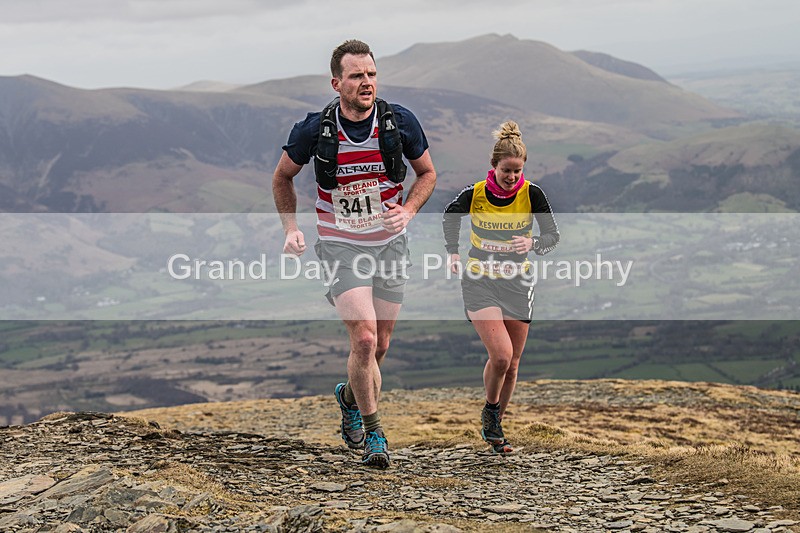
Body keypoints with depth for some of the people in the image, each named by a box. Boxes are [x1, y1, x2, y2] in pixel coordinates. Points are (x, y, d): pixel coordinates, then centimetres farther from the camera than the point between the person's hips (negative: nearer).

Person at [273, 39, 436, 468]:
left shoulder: (400, 122, -9)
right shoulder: (314, 130, -13)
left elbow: (427, 173, 7)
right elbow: (282, 177, 6)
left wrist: (407, 211, -10)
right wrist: (291, 228, -4)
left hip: (390, 243, 3)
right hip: (341, 246, -3)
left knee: (379, 346, 10)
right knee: (364, 339, -17)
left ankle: (350, 396, 42)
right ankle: (373, 432, 0)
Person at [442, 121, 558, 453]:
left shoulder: (531, 194, -10)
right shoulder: (473, 194, -11)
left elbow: (553, 236, -7)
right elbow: (450, 216, 11)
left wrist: (532, 243, -28)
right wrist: (453, 252, 1)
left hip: (517, 283, 2)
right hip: (479, 282, -2)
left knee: (511, 365, 6)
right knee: (501, 355, -20)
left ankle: (493, 429, 24)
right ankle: (490, 409, 8)